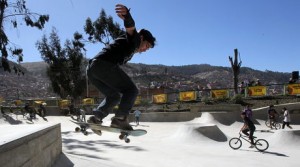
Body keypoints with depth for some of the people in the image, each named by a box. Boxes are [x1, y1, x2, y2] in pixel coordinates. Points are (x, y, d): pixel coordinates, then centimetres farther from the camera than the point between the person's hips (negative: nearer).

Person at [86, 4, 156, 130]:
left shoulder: (130, 53, 38)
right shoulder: (134, 39, 10)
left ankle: (96, 117, 7)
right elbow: (130, 27, -12)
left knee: (114, 96, 21)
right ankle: (120, 118, -19)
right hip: (104, 64, -9)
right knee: (131, 90, -6)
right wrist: (127, 16, -32)